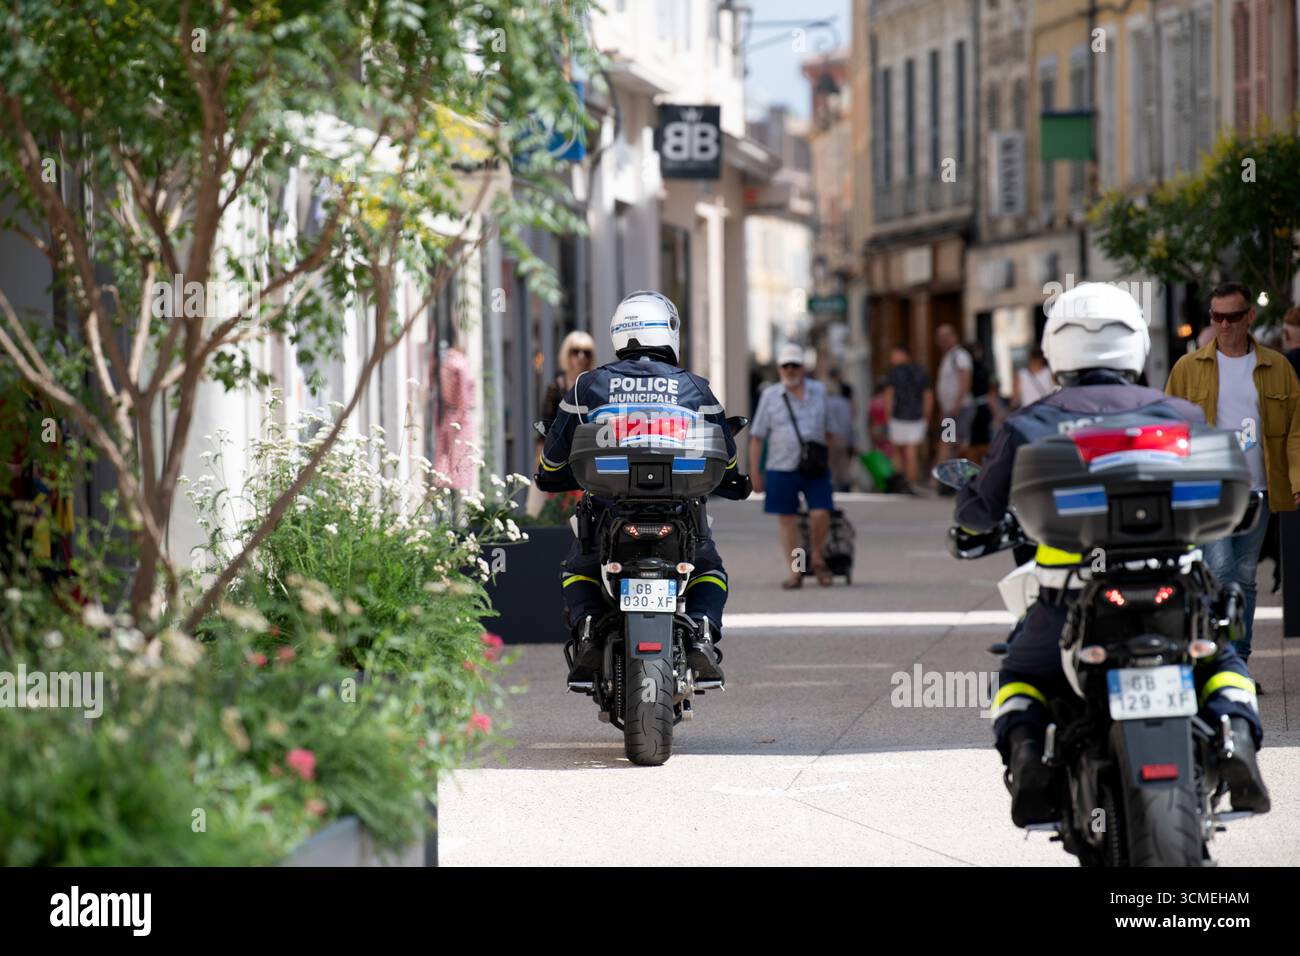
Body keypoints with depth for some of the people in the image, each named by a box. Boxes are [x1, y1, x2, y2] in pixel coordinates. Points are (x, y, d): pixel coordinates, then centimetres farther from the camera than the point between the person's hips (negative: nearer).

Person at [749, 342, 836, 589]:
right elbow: (757, 437, 3)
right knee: (786, 519, 2)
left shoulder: (819, 391, 7)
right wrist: (755, 472, 1)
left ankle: (817, 558, 15)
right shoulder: (770, 395, 2)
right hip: (781, 468, 0)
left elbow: (829, 431, 14)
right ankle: (796, 571, 12)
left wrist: (828, 459, 12)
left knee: (820, 514, -10)